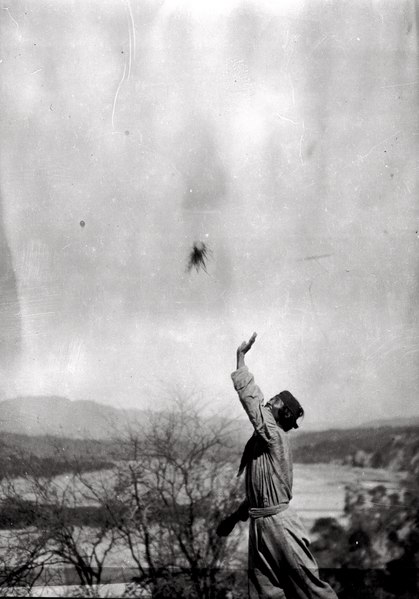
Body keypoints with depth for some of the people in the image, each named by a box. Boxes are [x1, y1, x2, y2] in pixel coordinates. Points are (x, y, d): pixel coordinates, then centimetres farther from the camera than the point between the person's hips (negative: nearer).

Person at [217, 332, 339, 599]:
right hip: (260, 525, 9)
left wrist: (241, 356, -13)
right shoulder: (263, 441, 16)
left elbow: (251, 397, -18)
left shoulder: (275, 437, -11)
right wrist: (235, 517, 27)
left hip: (279, 523, -9)